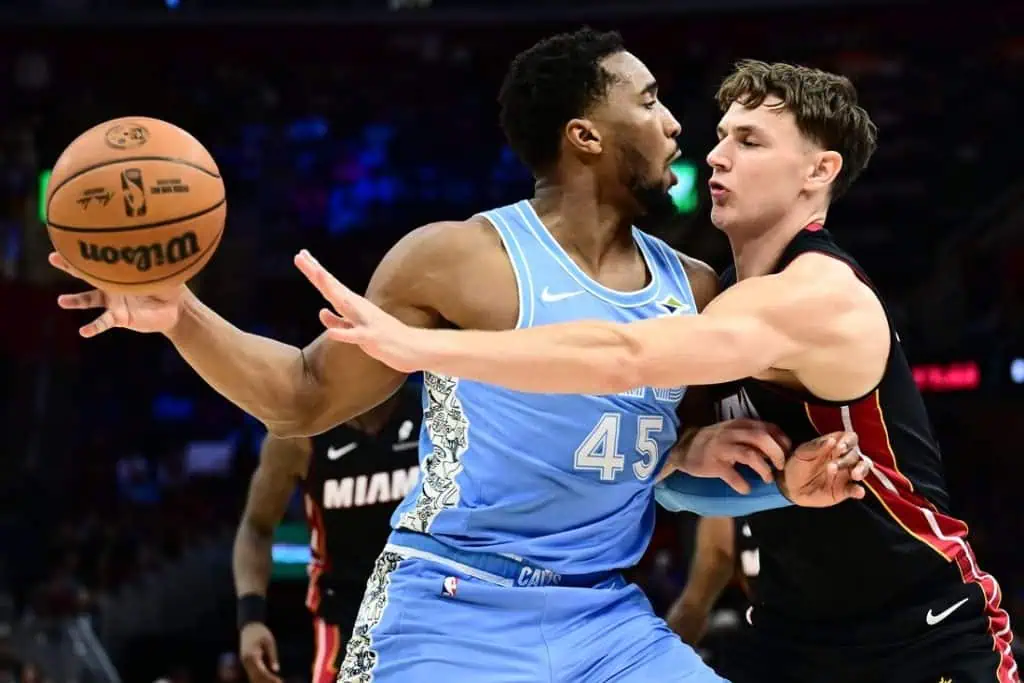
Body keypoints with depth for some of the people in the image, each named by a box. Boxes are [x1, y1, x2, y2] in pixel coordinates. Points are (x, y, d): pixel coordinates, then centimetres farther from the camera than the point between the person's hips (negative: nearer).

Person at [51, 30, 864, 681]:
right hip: (453, 612, -5)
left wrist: (778, 480, 0)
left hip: (608, 618, 6)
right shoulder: (460, 258, -9)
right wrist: (181, 316, -16)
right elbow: (308, 397, -2)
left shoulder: (695, 291, 8)